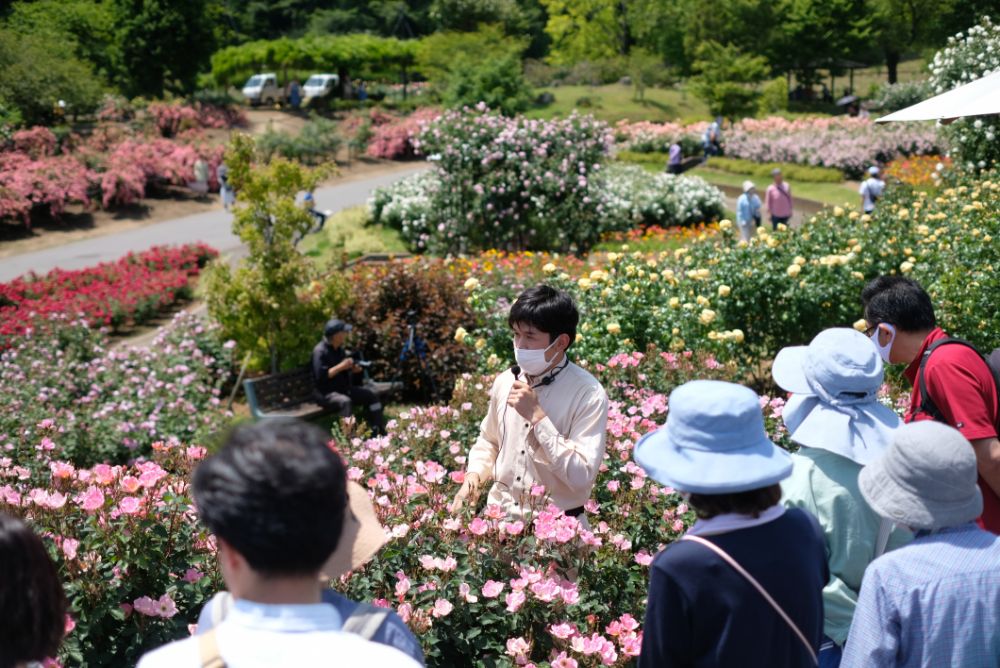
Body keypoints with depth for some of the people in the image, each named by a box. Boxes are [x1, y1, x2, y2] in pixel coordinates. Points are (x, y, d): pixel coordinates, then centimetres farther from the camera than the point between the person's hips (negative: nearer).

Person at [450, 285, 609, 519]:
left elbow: (582, 478, -19)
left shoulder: (589, 394, -13)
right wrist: (473, 477, 1)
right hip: (500, 514, 3)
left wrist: (537, 417, -20)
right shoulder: (505, 381, 2)